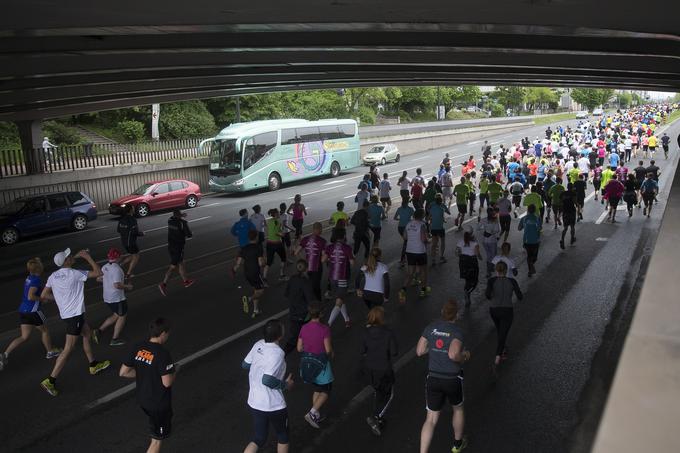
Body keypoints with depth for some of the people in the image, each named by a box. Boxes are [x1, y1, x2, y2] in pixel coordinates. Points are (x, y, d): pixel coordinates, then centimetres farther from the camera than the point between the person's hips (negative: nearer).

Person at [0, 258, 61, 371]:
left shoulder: (29, 278, 10)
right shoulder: (36, 279, -17)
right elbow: (30, 296, -24)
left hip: (23, 310, 8)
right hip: (32, 311, -8)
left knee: (24, 336, 10)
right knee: (44, 331, 14)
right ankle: (50, 351, 29)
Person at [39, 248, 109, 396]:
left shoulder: (53, 276, 2)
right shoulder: (74, 273, -19)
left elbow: (43, 296, 6)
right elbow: (98, 272, -13)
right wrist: (87, 256, -8)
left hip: (66, 313, 9)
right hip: (75, 314, -9)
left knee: (87, 333, 25)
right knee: (68, 349, -4)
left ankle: (93, 366, 37)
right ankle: (50, 381, -3)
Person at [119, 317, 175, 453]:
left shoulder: (138, 348, -6)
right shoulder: (162, 353, -26)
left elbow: (123, 372, 0)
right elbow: (167, 382, -25)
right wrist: (174, 371, -6)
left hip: (142, 399, 7)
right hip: (159, 404, -7)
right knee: (157, 440, 7)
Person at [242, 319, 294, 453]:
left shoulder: (258, 344, -3)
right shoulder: (277, 353, -25)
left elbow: (245, 365, 10)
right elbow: (267, 380, -30)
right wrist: (285, 384, -15)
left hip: (254, 402, 6)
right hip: (273, 405, -6)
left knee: (259, 438, 21)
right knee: (283, 435, 21)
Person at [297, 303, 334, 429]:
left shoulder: (304, 328, -4)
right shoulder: (324, 329, -19)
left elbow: (299, 348, 1)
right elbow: (328, 349, -17)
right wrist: (331, 355, 4)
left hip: (307, 361, 6)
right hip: (321, 363, -6)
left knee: (317, 389, 23)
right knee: (326, 390, 12)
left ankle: (316, 415, 28)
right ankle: (312, 413, 0)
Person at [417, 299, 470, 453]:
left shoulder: (431, 327, -3)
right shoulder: (457, 331, -17)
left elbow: (419, 351, -1)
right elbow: (453, 355, -32)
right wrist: (464, 356, -11)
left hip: (433, 379, 2)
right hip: (453, 380, -2)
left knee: (431, 419, 9)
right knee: (458, 408, 28)